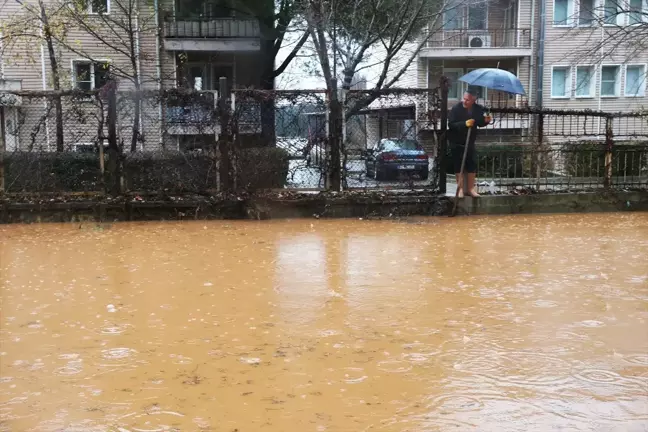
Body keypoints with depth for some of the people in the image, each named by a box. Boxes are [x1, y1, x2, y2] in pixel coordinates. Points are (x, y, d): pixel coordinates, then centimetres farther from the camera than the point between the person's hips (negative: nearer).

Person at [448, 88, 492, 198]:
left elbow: (480, 123, 8)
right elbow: (451, 125, -23)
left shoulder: (478, 109, -5)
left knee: (472, 164, 7)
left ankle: (471, 188, 20)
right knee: (459, 165, 3)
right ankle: (460, 188, 14)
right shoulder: (456, 109, -18)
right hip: (457, 143, -4)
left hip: (470, 142, 4)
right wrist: (465, 123, -33)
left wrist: (486, 120, -13)